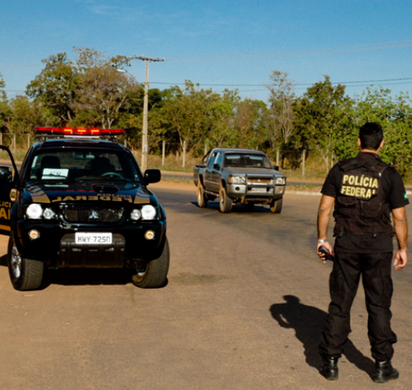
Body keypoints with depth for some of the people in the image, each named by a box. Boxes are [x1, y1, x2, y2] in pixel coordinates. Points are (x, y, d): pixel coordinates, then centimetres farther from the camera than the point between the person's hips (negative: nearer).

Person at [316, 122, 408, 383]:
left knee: (340, 303, 8)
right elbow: (399, 217, -3)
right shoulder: (389, 175, -4)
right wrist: (403, 249, 6)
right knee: (379, 305, 8)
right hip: (378, 245, -1)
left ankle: (331, 363, 12)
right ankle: (383, 365, 14)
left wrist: (322, 239, 7)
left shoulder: (340, 170, 0)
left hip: (346, 244, 2)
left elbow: (325, 208, -1)